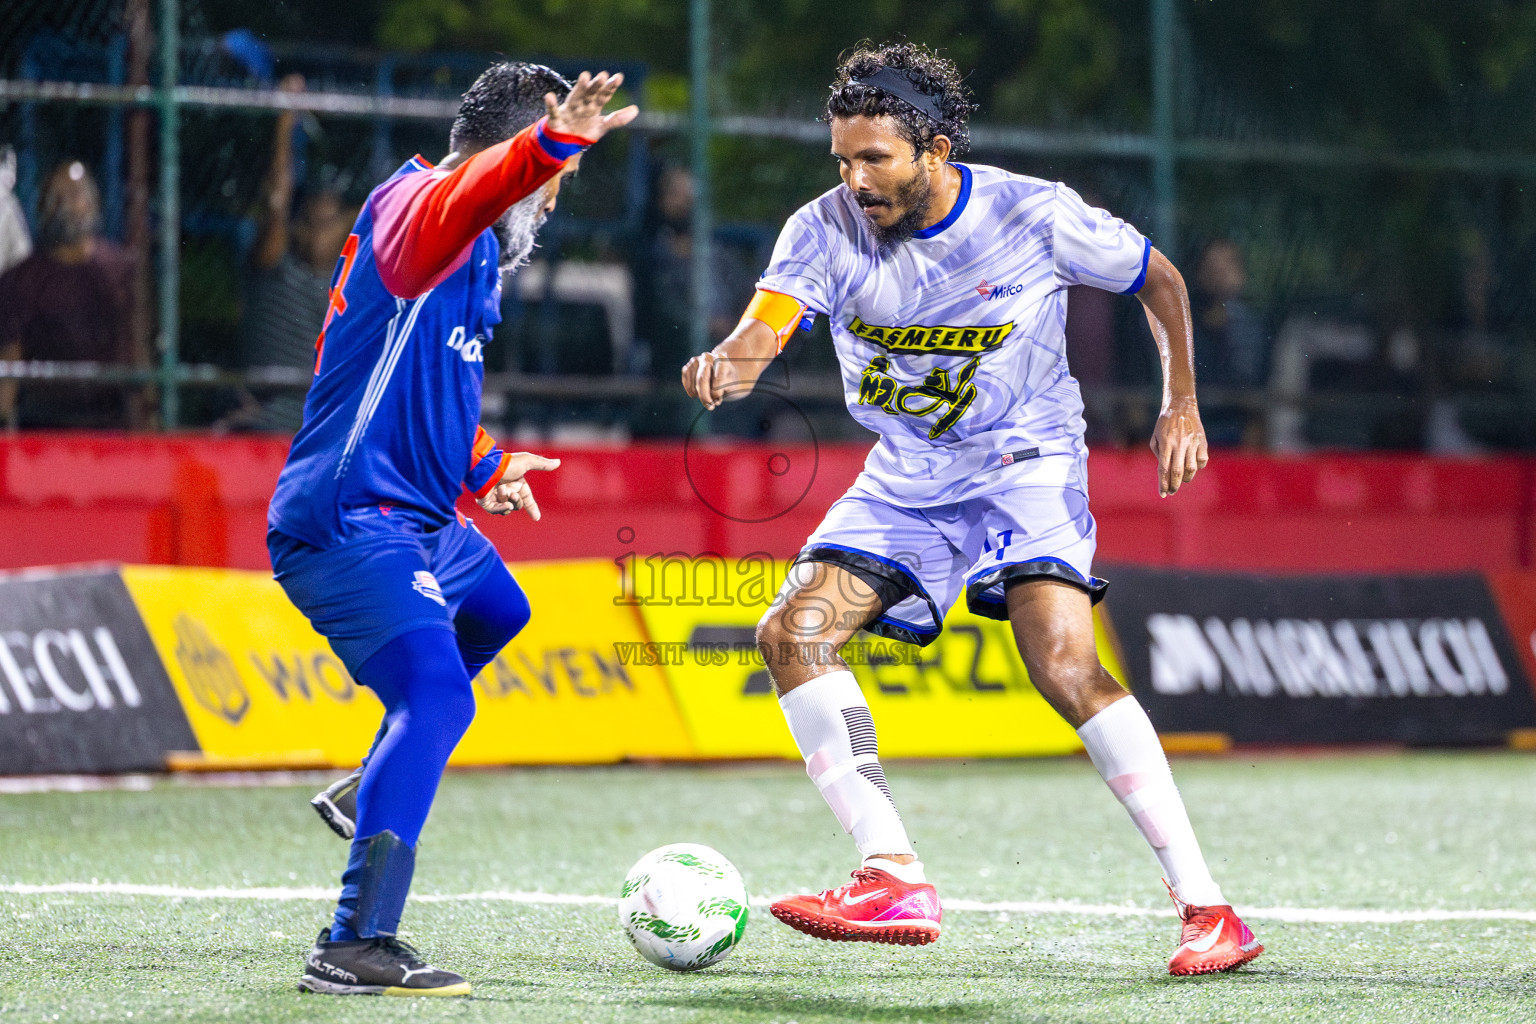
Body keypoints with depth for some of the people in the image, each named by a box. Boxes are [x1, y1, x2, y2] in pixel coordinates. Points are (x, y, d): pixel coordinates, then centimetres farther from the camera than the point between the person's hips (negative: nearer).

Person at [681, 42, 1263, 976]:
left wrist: (1182, 405, -5)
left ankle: (1206, 907, -22)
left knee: (1064, 664, -25)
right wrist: (730, 364, -52)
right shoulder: (827, 231, -11)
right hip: (906, 478, 5)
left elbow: (1158, 278, 2)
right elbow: (765, 326, -28)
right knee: (792, 634, -13)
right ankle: (897, 879, -14)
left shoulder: (1034, 216, -16)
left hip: (1026, 462, -5)